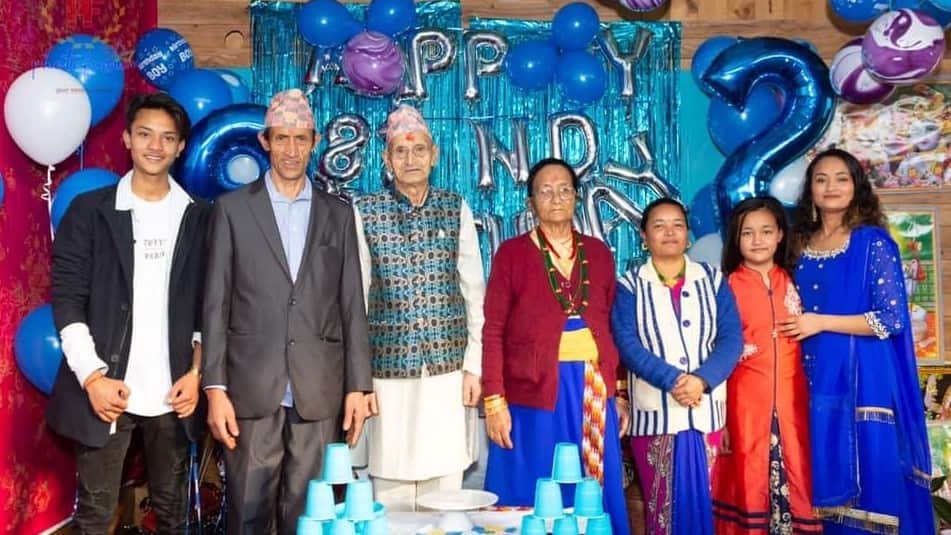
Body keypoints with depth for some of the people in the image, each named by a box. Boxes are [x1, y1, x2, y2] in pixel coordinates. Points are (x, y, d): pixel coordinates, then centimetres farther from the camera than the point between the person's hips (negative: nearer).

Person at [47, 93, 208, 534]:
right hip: (105, 388, -1)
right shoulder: (89, 209, 1)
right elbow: (66, 298, -3)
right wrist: (92, 376, -11)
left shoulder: (198, 217, 7)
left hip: (173, 391, 2)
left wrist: (197, 371, -2)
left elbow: (207, 303, 8)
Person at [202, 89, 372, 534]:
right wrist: (215, 387, -5)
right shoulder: (232, 209, 5)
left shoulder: (338, 214, 10)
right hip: (251, 389, -1)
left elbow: (352, 307, 7)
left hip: (320, 392, 1)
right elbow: (216, 305, 1)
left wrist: (357, 386, 2)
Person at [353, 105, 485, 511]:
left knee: (445, 477, 4)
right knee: (391, 481, 4)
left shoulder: (456, 210, 4)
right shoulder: (365, 213, 0)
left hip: (447, 365, 1)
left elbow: (474, 290, 5)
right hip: (388, 367, -1)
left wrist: (474, 365, 1)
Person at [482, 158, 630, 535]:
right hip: (534, 394, -3)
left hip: (593, 392, 3)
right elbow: (493, 332, -4)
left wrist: (619, 394, 8)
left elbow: (611, 327, 11)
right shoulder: (511, 254, -1)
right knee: (533, 504, 4)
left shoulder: (598, 253, 10)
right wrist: (494, 401, -10)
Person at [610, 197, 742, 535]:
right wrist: (672, 380, -22)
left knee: (702, 499, 8)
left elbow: (731, 338, -1)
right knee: (662, 503, 2)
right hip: (655, 411, -2)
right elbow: (628, 344, -9)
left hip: (705, 409, 2)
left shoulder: (713, 280, 8)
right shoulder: (630, 286, 2)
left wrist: (702, 379, -18)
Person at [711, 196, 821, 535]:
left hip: (791, 397, 3)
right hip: (745, 398, -3)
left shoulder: (791, 282, 9)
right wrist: (718, 414, -9)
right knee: (749, 481, 2)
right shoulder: (729, 286, -2)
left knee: (795, 477, 5)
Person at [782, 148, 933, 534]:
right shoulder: (801, 244, 10)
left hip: (862, 377, -4)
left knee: (870, 473, -1)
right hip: (815, 378, 4)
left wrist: (822, 322, -14)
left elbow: (892, 318, -11)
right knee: (826, 473, 9)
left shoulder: (873, 242, -5)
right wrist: (797, 326, -1)